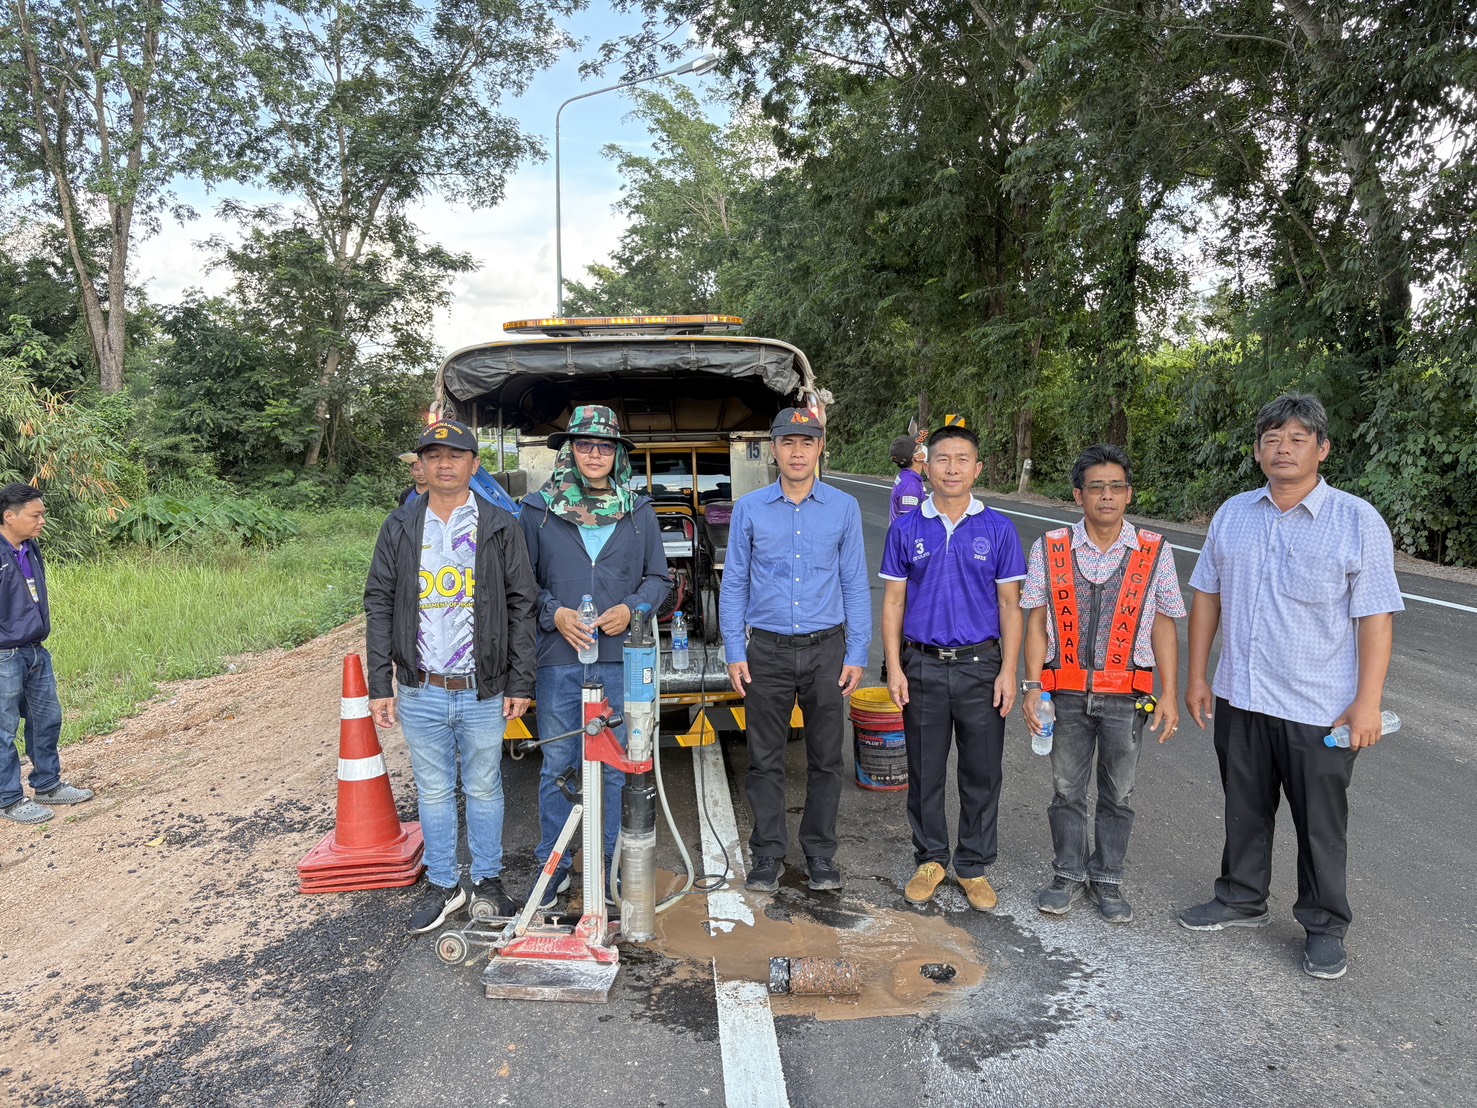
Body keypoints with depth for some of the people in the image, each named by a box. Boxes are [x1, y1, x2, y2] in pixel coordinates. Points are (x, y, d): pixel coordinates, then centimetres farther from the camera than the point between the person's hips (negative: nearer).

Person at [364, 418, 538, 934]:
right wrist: (380, 686, -1)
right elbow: (379, 605, 4)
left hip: (483, 693, -1)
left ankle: (488, 880, 29)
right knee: (434, 791, 13)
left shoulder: (500, 526, -1)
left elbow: (522, 606, 0)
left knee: (483, 788, 11)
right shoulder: (400, 526, 4)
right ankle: (443, 884, 29)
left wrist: (520, 684, -4)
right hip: (420, 694, 1)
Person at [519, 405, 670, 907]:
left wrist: (631, 609, -7)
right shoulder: (538, 509, 4)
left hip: (621, 658, 1)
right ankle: (552, 864, 23)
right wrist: (554, 613, -9)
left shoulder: (639, 511, 7)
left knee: (619, 766, 8)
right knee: (556, 765, 8)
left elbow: (658, 577, 11)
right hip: (558, 659, 0)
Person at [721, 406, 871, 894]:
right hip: (767, 651, 0)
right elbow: (733, 584, 5)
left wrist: (857, 655, -1)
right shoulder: (749, 509, 3)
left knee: (826, 758, 8)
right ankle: (768, 854, 21)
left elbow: (855, 585, 5)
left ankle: (820, 853, 24)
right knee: (765, 760, 6)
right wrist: (734, 653, -2)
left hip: (826, 650, 0)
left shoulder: (844, 508, 3)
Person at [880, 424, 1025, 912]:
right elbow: (893, 602, 3)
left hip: (980, 665, 0)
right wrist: (894, 668, -4)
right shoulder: (906, 529, 1)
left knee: (982, 774, 8)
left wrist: (1008, 671, -5)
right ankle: (931, 859, 28)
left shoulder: (998, 529, 0)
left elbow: (1010, 605, 1)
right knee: (925, 772, 10)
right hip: (922, 666, 1)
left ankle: (973, 866, 25)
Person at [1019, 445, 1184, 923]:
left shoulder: (1154, 552, -2)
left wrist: (1170, 695, 0)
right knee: (1067, 790, 12)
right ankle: (1068, 875, 31)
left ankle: (1106, 879, 31)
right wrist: (1032, 686, -5)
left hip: (1127, 695, 0)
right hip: (1067, 691, 0)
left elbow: (1163, 627, 3)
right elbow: (1037, 621, 1)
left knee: (1117, 794, 13)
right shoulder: (1050, 549, -2)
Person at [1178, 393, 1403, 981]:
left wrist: (1368, 701, -15)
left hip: (1319, 709, -4)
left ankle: (1325, 926, 28)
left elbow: (1375, 617, -11)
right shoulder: (1232, 515, 4)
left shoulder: (1358, 521, -9)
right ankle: (1242, 898, 38)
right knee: (1244, 809, 18)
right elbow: (1207, 597, 8)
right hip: (1238, 697, 4)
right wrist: (1196, 676, 7)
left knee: (1321, 823, 10)